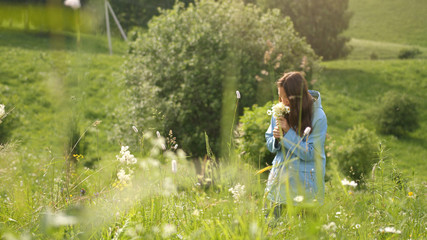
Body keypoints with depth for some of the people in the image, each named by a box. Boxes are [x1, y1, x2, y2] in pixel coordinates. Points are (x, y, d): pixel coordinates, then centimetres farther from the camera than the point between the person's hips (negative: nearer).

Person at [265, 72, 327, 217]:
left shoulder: (318, 117, -14)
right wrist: (276, 138, -13)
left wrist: (288, 132, -19)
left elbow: (310, 153, -15)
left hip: (304, 184, -4)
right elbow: (270, 145, 10)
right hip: (280, 180, 4)